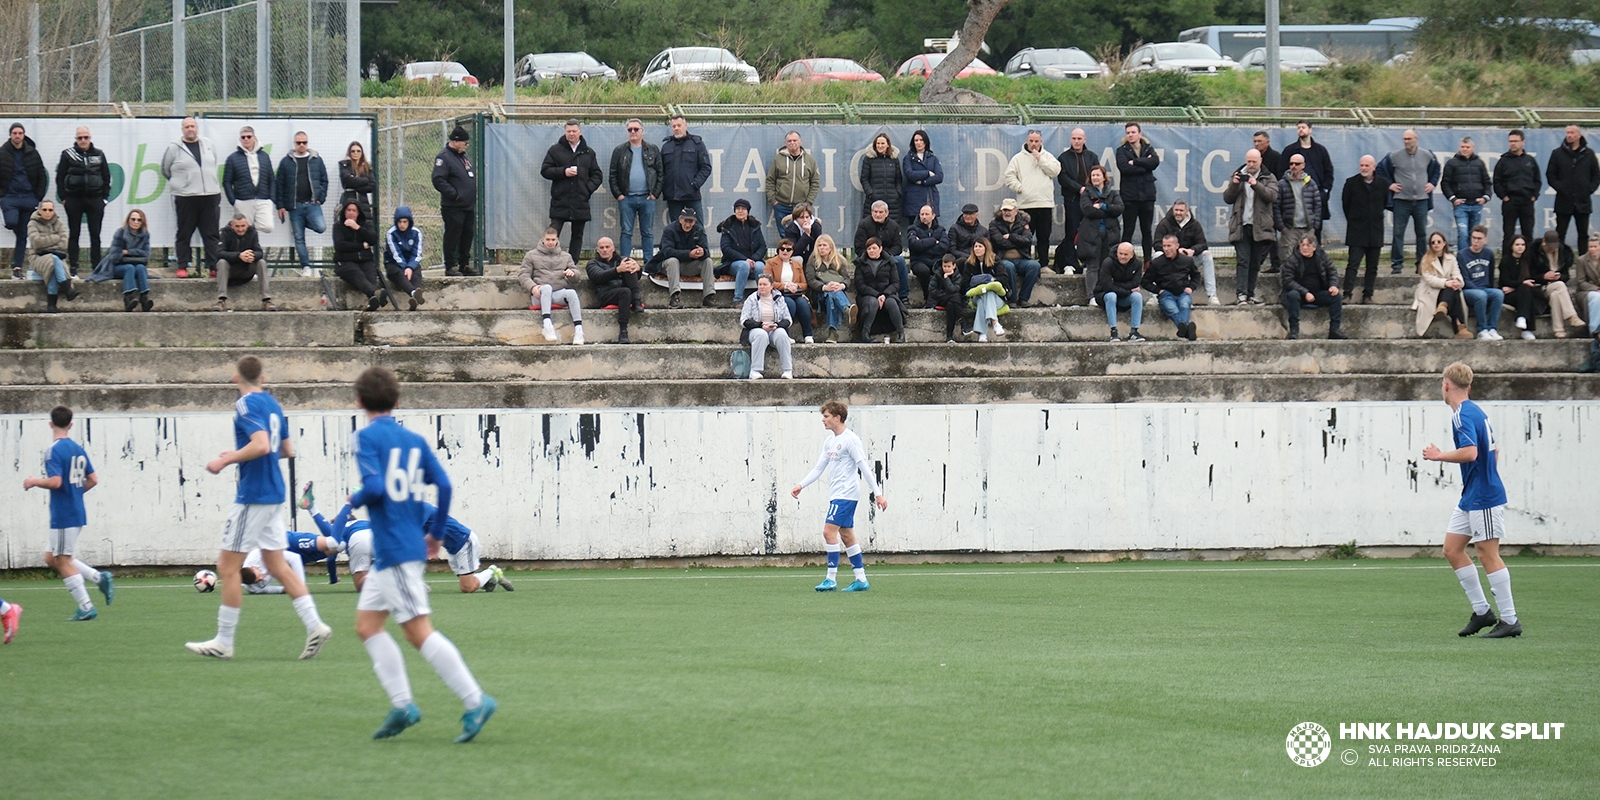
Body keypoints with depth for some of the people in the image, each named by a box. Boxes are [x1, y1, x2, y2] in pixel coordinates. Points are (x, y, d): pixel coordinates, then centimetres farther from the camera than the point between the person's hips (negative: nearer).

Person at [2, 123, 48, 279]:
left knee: (23, 235, 2)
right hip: (10, 196, -2)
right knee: (11, 222, -29)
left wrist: (38, 196, 2)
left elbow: (42, 177, 11)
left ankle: (17, 267, 7)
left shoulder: (32, 153, 6)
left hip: (28, 197, 2)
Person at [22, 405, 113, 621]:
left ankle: (86, 608, -1)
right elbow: (93, 479, 11)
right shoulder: (78, 449, 10)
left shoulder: (54, 451, -14)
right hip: (77, 512, 8)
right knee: (51, 558, 17)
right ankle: (99, 577, 8)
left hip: (63, 515, -8)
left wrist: (33, 482, -7)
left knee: (63, 561, 0)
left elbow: (55, 481, -24)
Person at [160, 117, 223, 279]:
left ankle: (214, 266, 7)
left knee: (211, 234, 4)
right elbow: (165, 169, 7)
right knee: (184, 234, 2)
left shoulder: (207, 144, 10)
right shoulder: (174, 148, -1)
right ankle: (182, 267, 7)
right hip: (186, 197, -3)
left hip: (210, 196, 3)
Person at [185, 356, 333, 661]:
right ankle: (315, 625, 2)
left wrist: (226, 461, -17)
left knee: (228, 567, -1)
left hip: (253, 496, -9)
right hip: (274, 495, 9)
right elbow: (287, 450, 20)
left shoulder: (246, 405, -13)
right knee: (277, 565, 12)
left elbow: (261, 444, -27)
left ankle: (223, 641, 2)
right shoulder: (272, 404, 12)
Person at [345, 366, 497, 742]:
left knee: (419, 631, -8)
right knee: (366, 623, 15)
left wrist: (356, 500, 1)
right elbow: (444, 484, 4)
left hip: (394, 551, -8)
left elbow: (375, 486, -20)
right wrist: (437, 533, 14)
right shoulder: (414, 440, 11)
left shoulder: (366, 437, -8)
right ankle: (401, 704, 8)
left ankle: (475, 701, -13)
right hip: (412, 545, 8)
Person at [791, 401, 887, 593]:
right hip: (837, 495, 9)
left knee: (829, 531, -14)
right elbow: (818, 468, 18)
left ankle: (831, 579, -13)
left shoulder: (850, 440, -13)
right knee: (846, 535, 10)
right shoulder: (829, 441, 13)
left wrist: (878, 493, -15)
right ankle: (861, 580, 13)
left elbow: (864, 467, -14)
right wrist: (801, 485, 10)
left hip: (846, 494, -9)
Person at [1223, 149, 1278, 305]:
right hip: (1241, 226, 0)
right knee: (1243, 261, -9)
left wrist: (1256, 185, -21)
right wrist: (1234, 185, -10)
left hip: (1260, 227, 0)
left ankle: (1250, 293, 15)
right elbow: (1227, 198, 8)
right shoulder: (1238, 176, 12)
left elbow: (1273, 196, -9)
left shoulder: (1268, 178, 7)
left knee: (1255, 263, 7)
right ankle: (1241, 294, -15)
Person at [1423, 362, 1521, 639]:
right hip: (1471, 498, 10)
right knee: (1452, 549, 11)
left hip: (1483, 498, -10)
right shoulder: (1476, 412, 14)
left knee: (1487, 553, -6)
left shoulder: (1463, 415, -16)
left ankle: (1510, 621, -3)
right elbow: (1494, 449, 23)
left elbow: (1470, 452, -29)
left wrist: (1440, 456, -15)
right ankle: (1481, 611, 15)